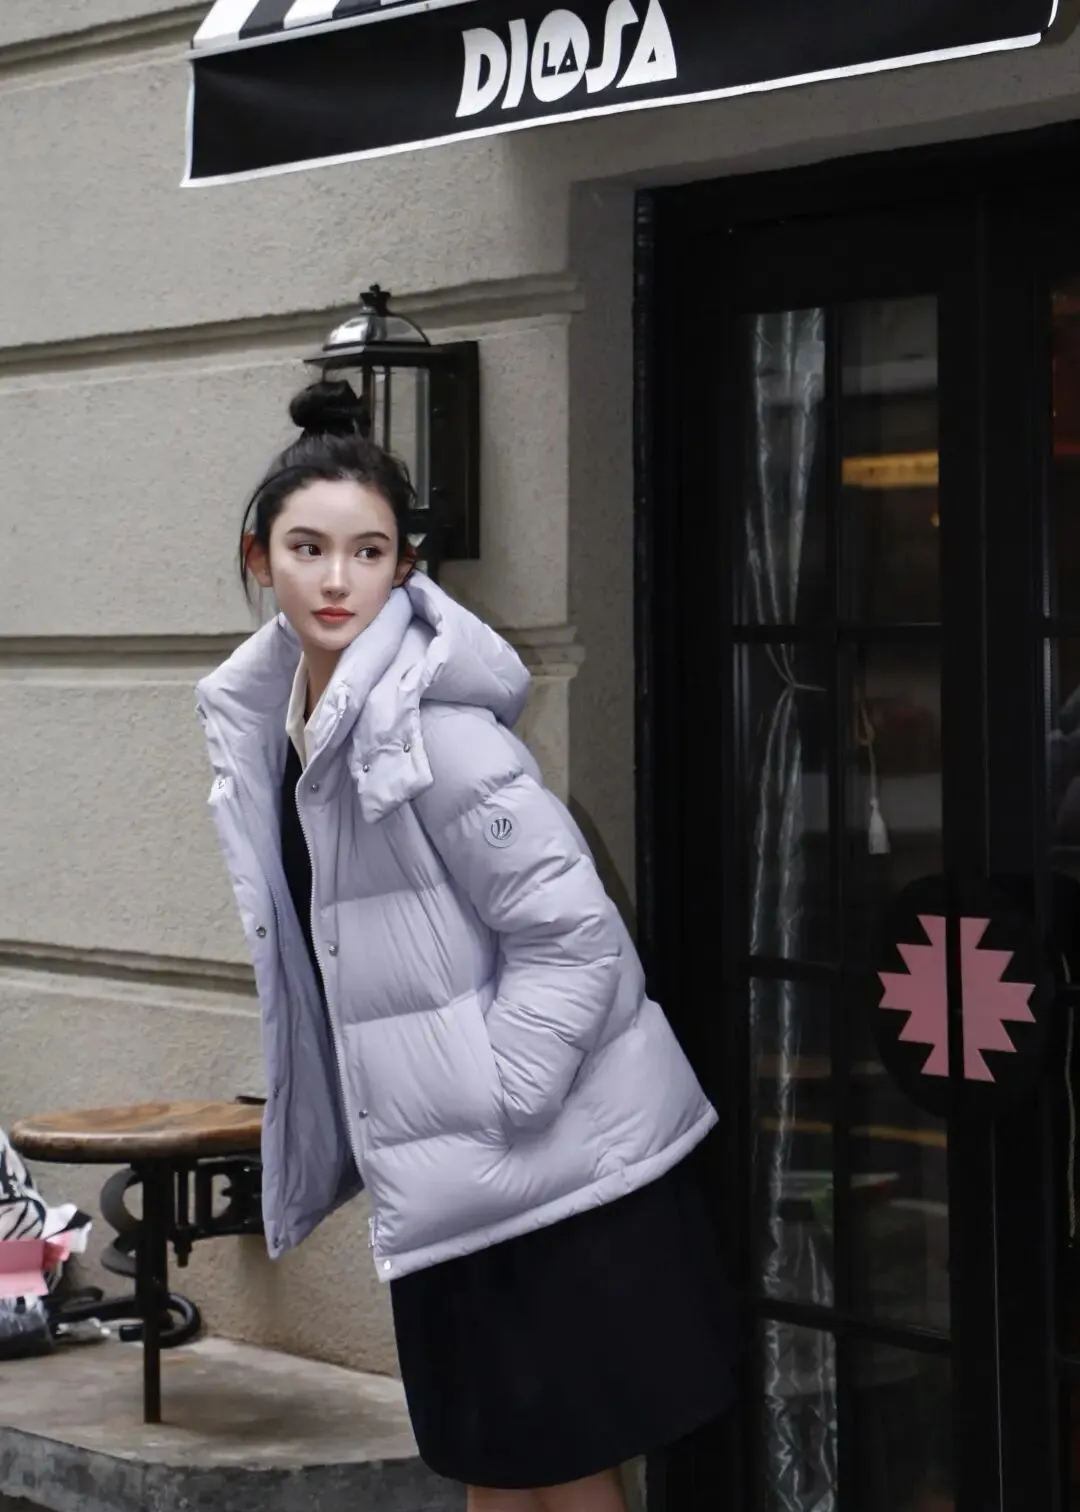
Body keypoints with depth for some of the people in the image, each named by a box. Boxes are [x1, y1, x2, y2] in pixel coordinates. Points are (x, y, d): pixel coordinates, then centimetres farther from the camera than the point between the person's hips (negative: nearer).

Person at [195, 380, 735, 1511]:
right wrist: (401, 1141, 13)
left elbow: (575, 937, -21)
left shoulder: (431, 730, -20)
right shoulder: (270, 721, 6)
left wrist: (488, 1104, -18)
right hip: (446, 1187, 8)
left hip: (551, 1170, -8)